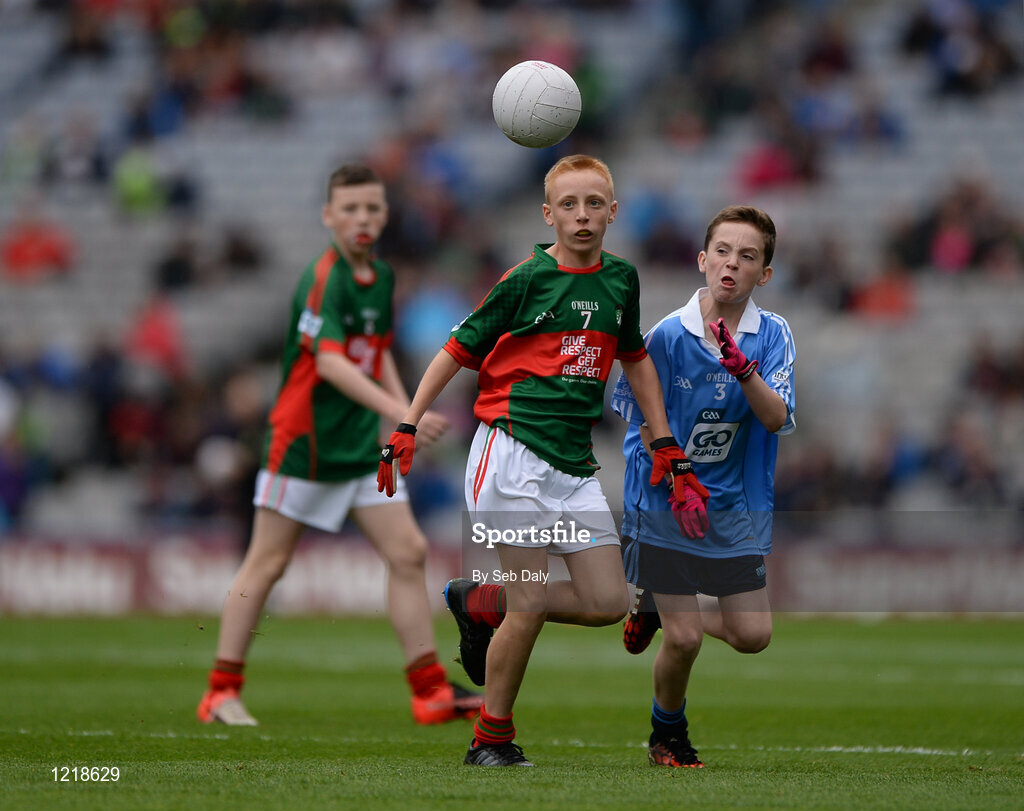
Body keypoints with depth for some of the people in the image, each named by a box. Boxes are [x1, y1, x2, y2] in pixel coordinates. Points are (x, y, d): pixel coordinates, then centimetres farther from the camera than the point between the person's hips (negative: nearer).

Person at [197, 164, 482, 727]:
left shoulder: (382, 277, 9)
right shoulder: (324, 278, -17)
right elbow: (330, 362, -30)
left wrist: (407, 413, 11)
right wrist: (399, 412, -39)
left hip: (361, 446, 7)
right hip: (303, 441, -7)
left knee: (408, 552, 0)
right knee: (267, 563, -2)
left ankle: (431, 691, 3)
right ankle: (221, 694, 5)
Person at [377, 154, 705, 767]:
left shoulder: (620, 279, 11)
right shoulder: (527, 279, -5)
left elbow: (636, 359, 26)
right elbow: (458, 350, 0)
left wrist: (667, 446, 23)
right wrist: (407, 427, -5)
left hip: (575, 463, 6)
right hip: (513, 448, -6)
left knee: (608, 603, -2)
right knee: (530, 608, -9)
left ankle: (480, 604, 18)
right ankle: (492, 737, 8)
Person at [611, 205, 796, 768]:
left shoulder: (773, 336, -6)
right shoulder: (668, 336, -12)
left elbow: (777, 419, -18)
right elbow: (647, 426, -2)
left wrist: (742, 366, -34)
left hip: (736, 506, 3)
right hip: (663, 504, -3)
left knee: (752, 636, 1)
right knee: (683, 639, -6)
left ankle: (658, 610, 29)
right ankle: (668, 732, 24)